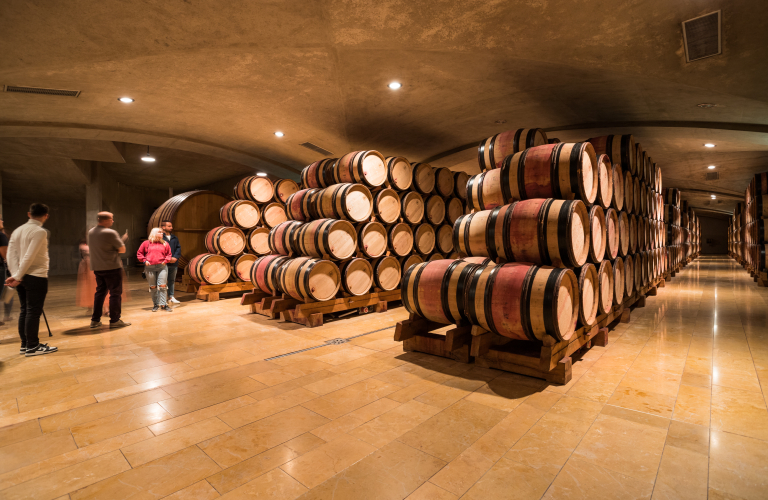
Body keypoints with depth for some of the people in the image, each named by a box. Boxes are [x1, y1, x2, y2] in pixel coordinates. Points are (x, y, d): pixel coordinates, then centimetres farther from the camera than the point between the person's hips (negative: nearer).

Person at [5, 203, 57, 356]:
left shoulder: (18, 230, 12)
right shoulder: (40, 232, -11)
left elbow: (11, 254, 4)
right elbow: (29, 256, -16)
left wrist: (15, 274, -3)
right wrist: (17, 276, -11)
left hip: (23, 278, 8)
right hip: (36, 277, -8)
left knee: (25, 310, 13)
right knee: (34, 311, -3)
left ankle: (25, 345, 21)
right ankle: (32, 347, 3)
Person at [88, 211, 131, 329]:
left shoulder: (91, 232, 10)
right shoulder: (110, 233, -15)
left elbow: (92, 248, 21)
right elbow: (122, 249, -12)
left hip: (97, 268, 8)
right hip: (112, 267, -8)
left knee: (100, 292, 15)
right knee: (115, 293, -1)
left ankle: (95, 320, 17)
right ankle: (114, 320, 1)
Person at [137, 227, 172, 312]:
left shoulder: (165, 244, 10)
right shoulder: (146, 243, 7)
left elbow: (169, 254, 13)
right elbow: (139, 253, 12)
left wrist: (165, 260, -3)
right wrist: (144, 261, -1)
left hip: (162, 267, 0)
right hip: (150, 268, 0)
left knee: (162, 286, -5)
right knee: (153, 287, 6)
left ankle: (163, 304, 0)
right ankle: (155, 305, 16)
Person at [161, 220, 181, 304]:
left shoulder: (174, 238, 14)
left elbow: (178, 248, 9)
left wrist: (175, 257, -8)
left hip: (174, 263, 6)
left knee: (172, 280, 13)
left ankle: (171, 297, 21)